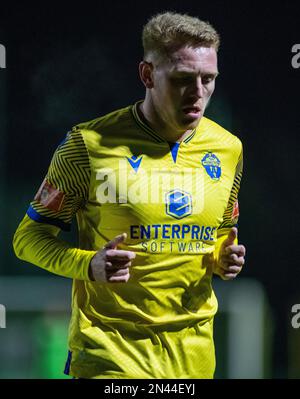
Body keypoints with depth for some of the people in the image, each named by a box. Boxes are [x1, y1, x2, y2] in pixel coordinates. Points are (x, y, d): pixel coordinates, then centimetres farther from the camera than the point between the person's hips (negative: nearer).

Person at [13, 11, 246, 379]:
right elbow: (29, 237, -1)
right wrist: (89, 265, -20)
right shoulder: (90, 144, -8)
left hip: (193, 351, 5)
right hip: (110, 349, -4)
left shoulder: (227, 149, 7)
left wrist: (224, 258, -1)